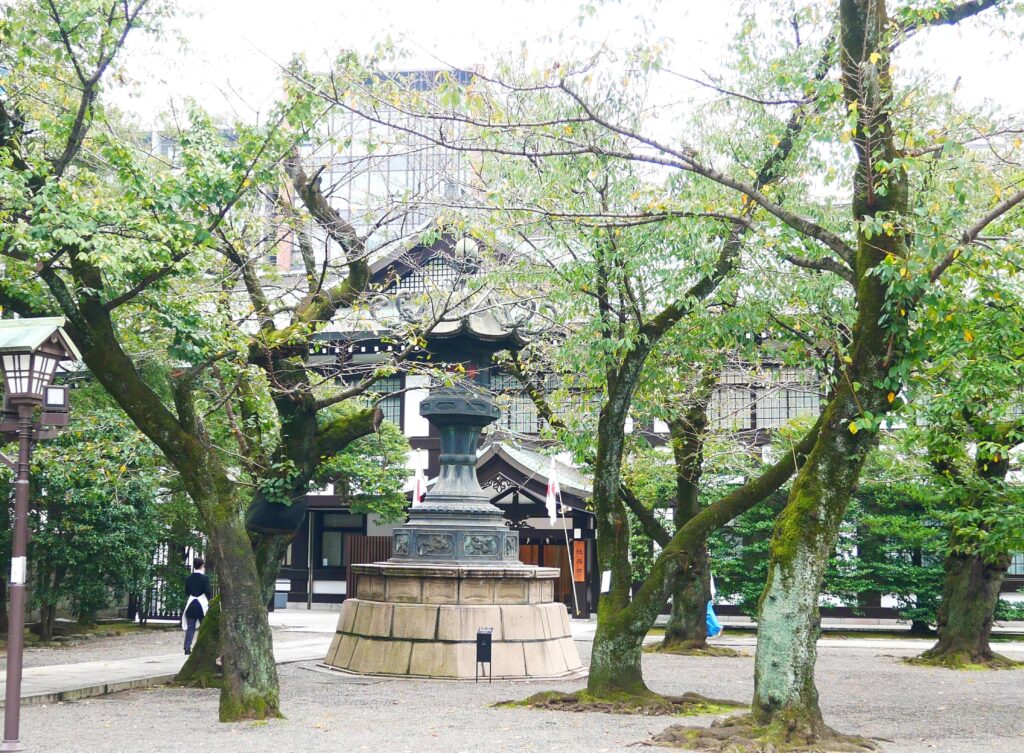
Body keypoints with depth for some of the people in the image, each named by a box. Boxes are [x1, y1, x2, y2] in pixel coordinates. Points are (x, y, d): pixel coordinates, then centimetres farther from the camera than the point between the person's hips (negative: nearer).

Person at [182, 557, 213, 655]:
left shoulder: (188, 579, 3)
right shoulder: (205, 578, -9)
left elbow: (186, 593, 8)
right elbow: (208, 592, -10)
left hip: (190, 606, 3)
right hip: (202, 605, -3)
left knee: (190, 628, 5)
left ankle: (187, 648, -1)